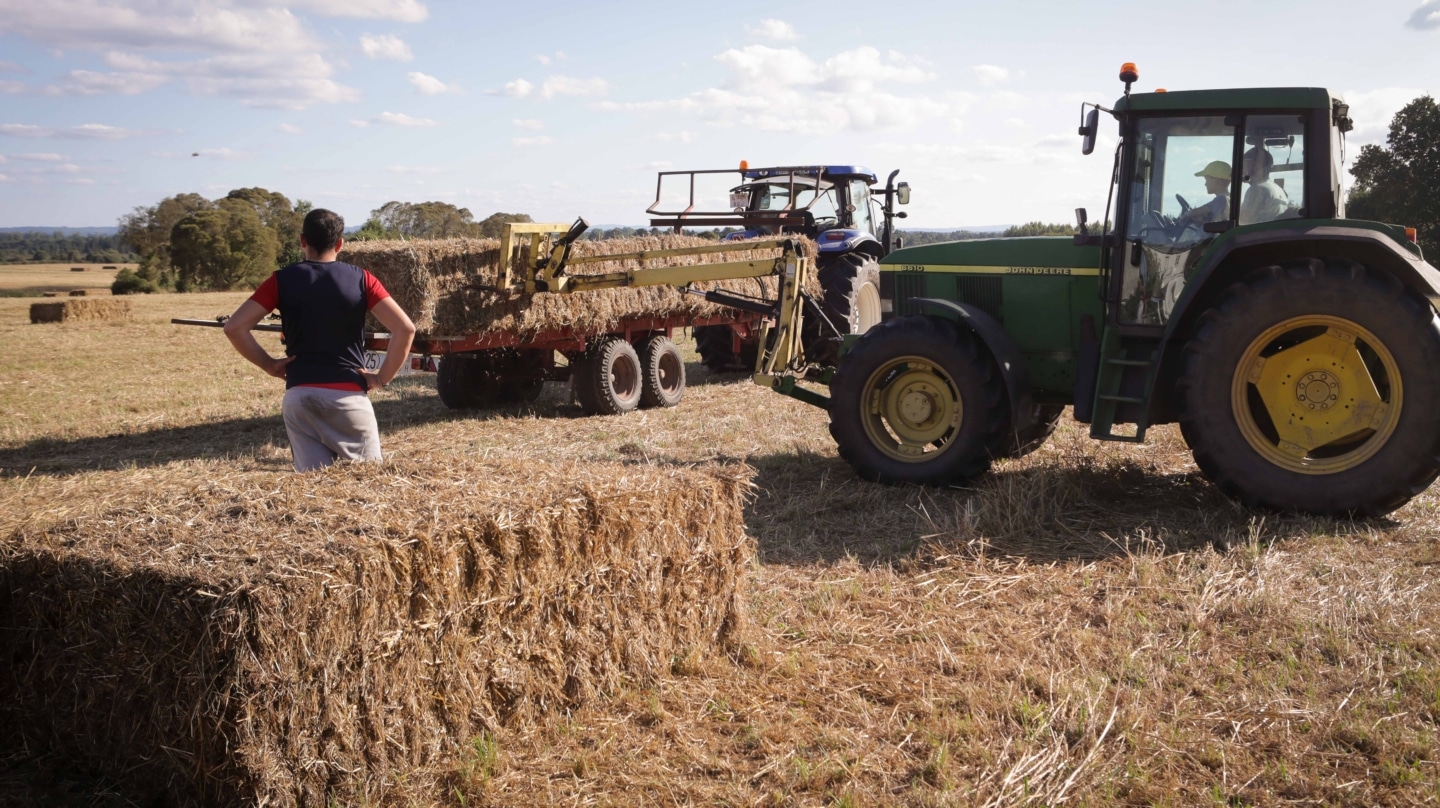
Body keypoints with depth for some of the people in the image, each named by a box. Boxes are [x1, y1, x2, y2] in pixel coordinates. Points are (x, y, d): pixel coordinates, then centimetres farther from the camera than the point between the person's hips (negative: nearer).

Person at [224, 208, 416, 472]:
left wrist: (268, 364, 7)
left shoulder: (282, 280, 3)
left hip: (299, 397, 1)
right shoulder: (360, 279, 1)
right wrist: (383, 377, -1)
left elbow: (234, 327, -4)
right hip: (348, 395, -1)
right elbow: (405, 328, -9)